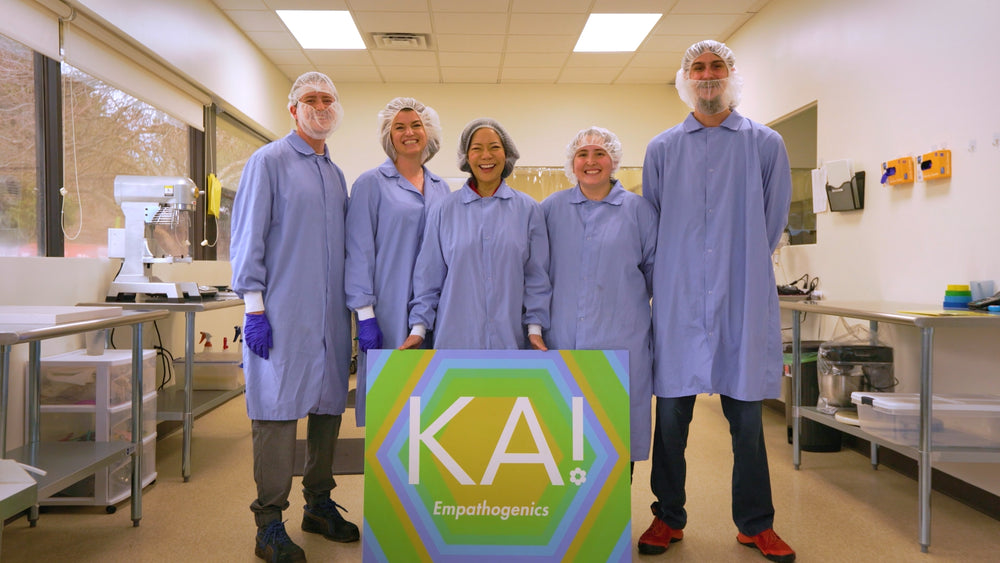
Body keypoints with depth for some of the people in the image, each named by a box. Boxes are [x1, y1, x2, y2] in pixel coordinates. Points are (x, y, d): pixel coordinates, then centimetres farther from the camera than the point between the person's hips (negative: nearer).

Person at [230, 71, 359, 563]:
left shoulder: (335, 174, 19)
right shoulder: (269, 161, 0)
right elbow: (248, 236, -5)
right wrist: (254, 306, -12)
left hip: (331, 317, 6)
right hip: (283, 315, -6)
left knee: (328, 406, 10)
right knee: (278, 410, -5)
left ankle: (319, 504, 24)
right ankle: (269, 523, 5)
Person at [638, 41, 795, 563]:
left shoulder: (766, 144, 6)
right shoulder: (661, 149, 9)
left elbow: (772, 222, 10)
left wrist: (741, 272, 9)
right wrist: (669, 282, 7)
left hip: (743, 303, 0)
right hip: (678, 303, 1)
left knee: (747, 418, 6)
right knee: (671, 415, 5)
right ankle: (668, 518, 22)